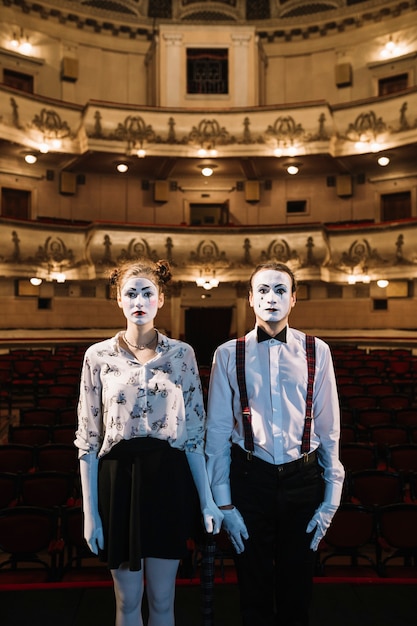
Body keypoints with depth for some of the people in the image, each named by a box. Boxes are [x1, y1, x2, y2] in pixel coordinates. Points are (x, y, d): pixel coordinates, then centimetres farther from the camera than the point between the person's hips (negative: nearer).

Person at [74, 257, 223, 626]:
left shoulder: (182, 354, -1)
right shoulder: (99, 356, -3)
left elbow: (194, 432, 2)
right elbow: (88, 439, -1)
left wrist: (206, 499, -1)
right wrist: (90, 512, -2)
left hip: (168, 478, 1)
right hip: (118, 476, 0)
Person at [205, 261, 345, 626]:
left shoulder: (316, 352, 0)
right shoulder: (229, 354, -3)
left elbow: (329, 428, 1)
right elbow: (217, 432, -2)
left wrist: (332, 496, 1)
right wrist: (223, 503, -2)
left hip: (303, 479, 1)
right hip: (250, 477, 0)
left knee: (297, 588, 16)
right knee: (254, 588, 15)